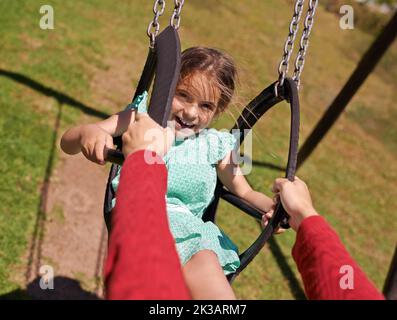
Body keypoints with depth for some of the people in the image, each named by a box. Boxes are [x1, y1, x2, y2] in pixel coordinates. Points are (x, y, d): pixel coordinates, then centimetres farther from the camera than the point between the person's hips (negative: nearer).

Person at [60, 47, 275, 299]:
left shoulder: (215, 146, 16)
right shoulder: (142, 118, 8)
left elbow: (244, 192, 23)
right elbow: (68, 143, 4)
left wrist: (272, 205, -2)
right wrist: (88, 132, -23)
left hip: (191, 226, 3)